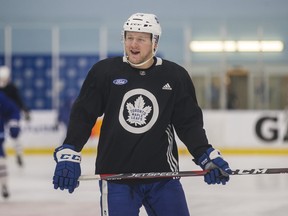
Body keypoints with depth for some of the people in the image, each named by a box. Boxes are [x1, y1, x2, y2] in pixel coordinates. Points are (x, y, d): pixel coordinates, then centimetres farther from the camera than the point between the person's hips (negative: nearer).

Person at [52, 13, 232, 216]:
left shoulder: (176, 76, 0)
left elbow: (189, 123, 5)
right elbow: (82, 116, 1)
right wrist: (68, 154, -9)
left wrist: (207, 156, -7)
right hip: (116, 175, -1)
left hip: (163, 176, 1)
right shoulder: (104, 71, -3)